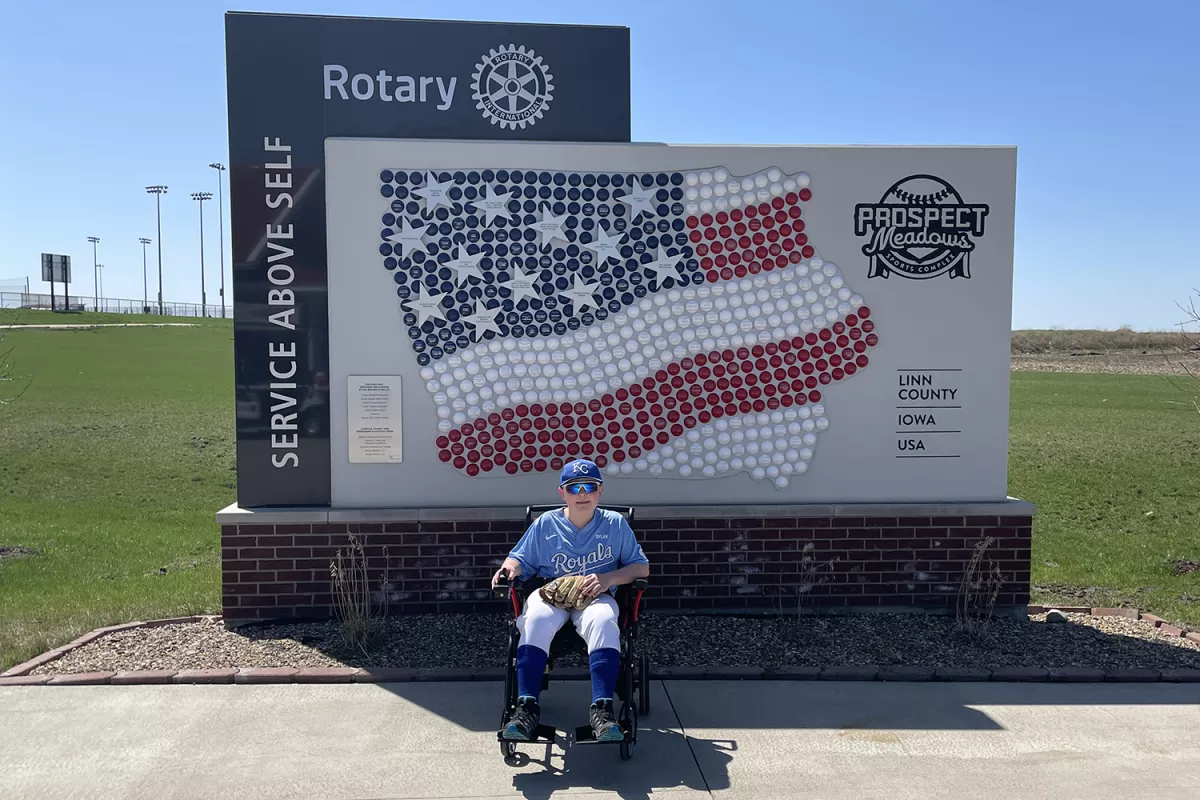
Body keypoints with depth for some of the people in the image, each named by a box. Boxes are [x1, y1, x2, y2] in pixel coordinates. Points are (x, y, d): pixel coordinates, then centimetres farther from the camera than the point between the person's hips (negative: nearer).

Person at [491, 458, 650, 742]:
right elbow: (520, 559, 16)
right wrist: (509, 568, -9)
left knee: (603, 622, -36)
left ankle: (601, 709, -36)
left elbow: (641, 567, 7)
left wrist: (608, 578, -11)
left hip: (596, 597, 0)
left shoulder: (615, 524, 9)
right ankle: (527, 708, -34)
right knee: (537, 620, -35)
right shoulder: (545, 523, 11)